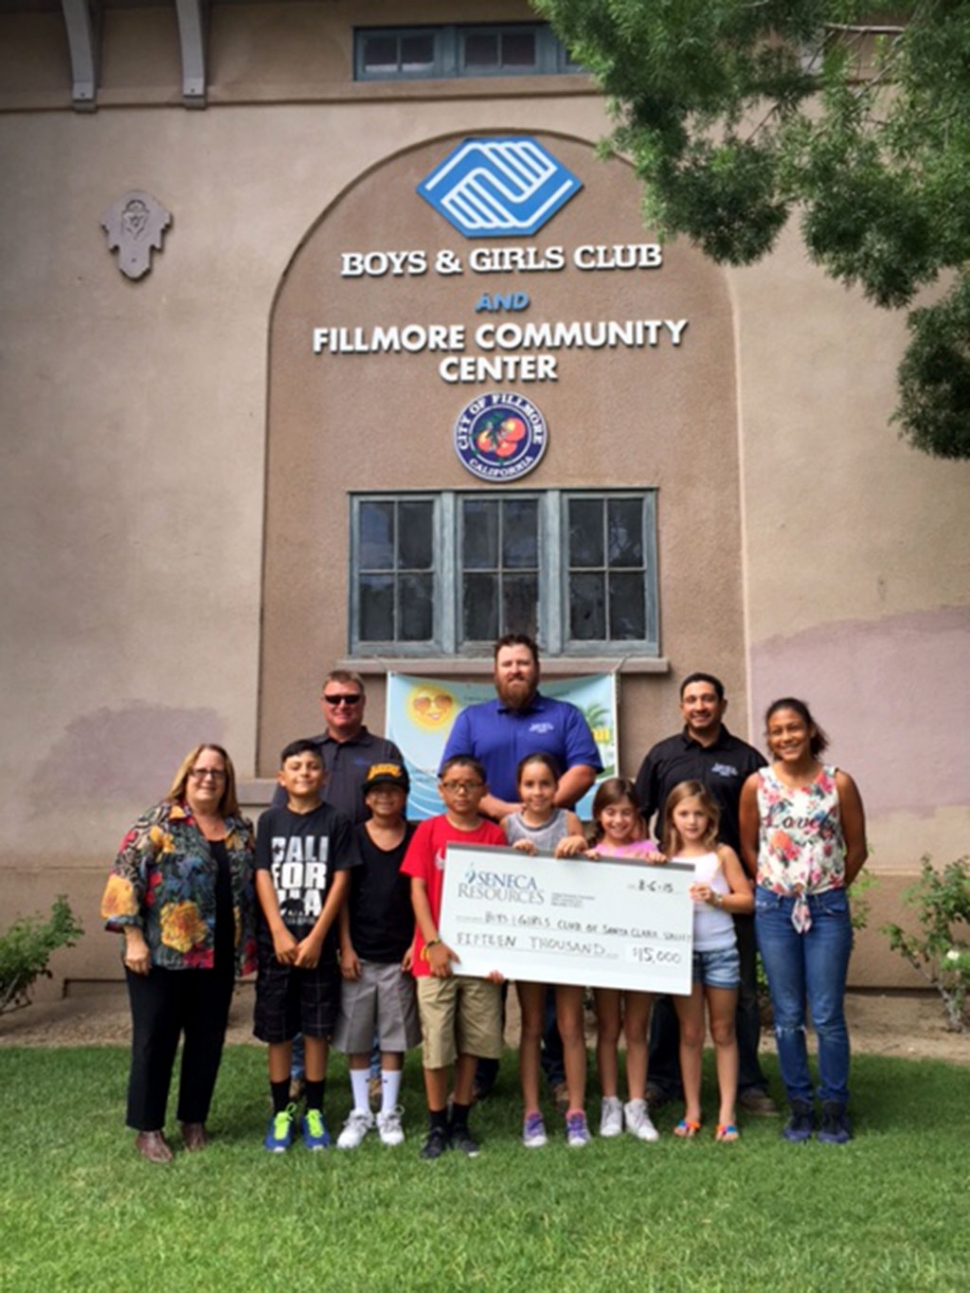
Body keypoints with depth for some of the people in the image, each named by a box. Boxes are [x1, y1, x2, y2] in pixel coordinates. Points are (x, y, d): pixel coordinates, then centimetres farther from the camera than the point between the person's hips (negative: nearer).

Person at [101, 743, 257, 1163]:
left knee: (208, 1040, 11)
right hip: (162, 953, -4)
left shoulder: (241, 828, 9)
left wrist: (249, 946, 9)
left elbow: (250, 887, 14)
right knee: (155, 1039, 5)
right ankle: (148, 1128, 19)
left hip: (217, 957, 5)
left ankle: (194, 1120, 27)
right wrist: (134, 938, -15)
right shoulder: (160, 820, -6)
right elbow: (125, 876, -11)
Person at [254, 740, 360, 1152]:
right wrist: (279, 935, -10)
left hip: (319, 943, -1)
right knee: (277, 1031, 7)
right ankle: (281, 1113, 20)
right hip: (276, 942, 1)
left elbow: (340, 881, -4)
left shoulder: (337, 822, 0)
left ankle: (314, 1112, 19)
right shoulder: (270, 821, 4)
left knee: (317, 1029, 5)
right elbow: (263, 878, 0)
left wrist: (316, 938, -9)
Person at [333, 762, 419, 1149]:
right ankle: (360, 1113, 21)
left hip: (400, 955, 0)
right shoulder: (352, 837, 1)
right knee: (356, 1037, 7)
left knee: (394, 1036, 8)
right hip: (359, 954, 0)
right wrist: (345, 948, -4)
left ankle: (389, 1113, 21)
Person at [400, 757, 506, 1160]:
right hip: (436, 954, -2)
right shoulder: (429, 830, -2)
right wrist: (433, 942, -13)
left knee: (471, 1043, 10)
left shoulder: (494, 835, 3)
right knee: (436, 1045, 4)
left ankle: (460, 1123, 24)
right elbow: (417, 889, -4)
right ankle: (437, 1127, 19)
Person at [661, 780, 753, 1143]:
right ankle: (691, 1111, 19)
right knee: (690, 1033, 9)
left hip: (720, 951, -1)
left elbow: (748, 899, -1)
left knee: (723, 1032, 8)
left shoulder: (722, 854, 0)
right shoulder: (665, 859, 3)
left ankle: (727, 1113, 16)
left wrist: (717, 899, -15)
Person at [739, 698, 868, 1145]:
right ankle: (800, 1106, 21)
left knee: (828, 1016, 2)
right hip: (774, 908, 1)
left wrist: (830, 889, 8)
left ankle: (835, 1108, 18)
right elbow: (748, 847, 8)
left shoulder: (838, 782, -3)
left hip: (827, 908, -1)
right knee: (787, 1016, 8)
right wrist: (774, 890, 5)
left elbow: (857, 847, 5)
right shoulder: (757, 784, 0)